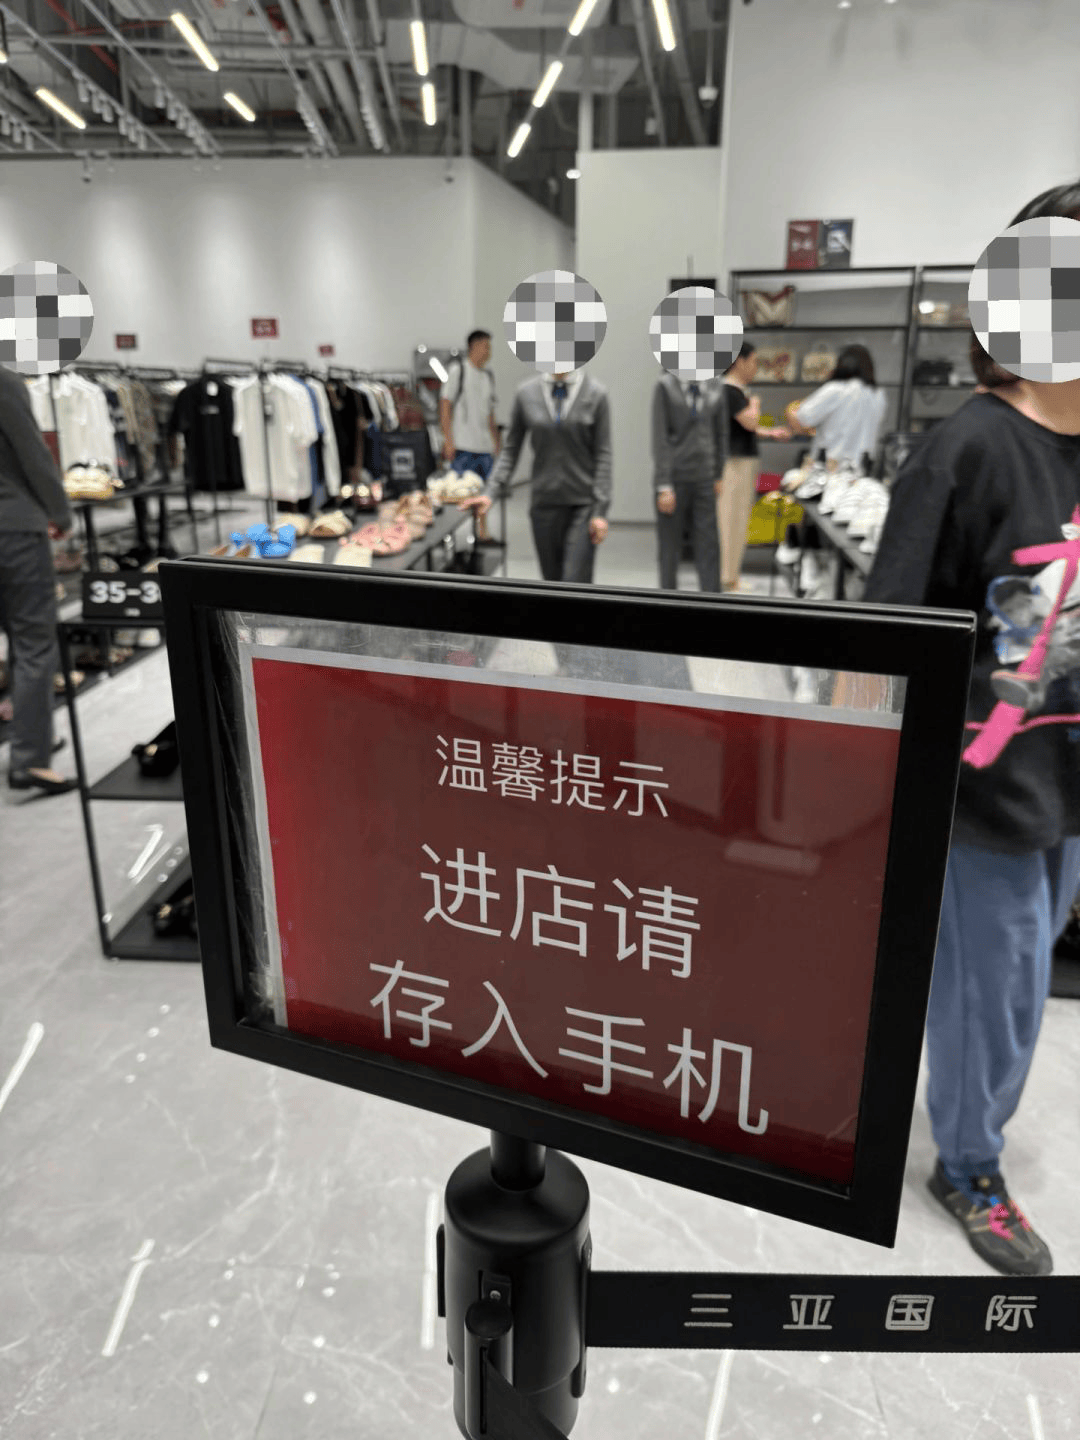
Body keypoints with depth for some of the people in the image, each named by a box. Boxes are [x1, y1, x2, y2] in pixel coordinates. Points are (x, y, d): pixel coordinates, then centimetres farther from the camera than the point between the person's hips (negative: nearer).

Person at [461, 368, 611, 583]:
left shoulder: (596, 393, -1)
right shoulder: (526, 392, 4)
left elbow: (603, 455, -2)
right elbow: (511, 450, 9)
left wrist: (600, 511, -8)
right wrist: (490, 493, -2)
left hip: (582, 503, -2)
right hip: (544, 503, 2)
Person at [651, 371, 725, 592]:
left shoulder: (714, 390, 6)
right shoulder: (666, 387, -6)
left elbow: (721, 434, 15)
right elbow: (660, 439, -9)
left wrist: (719, 475, 11)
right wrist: (664, 486, -13)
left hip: (703, 481, 3)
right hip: (673, 479, -3)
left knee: (709, 547, 0)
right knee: (669, 547, 5)